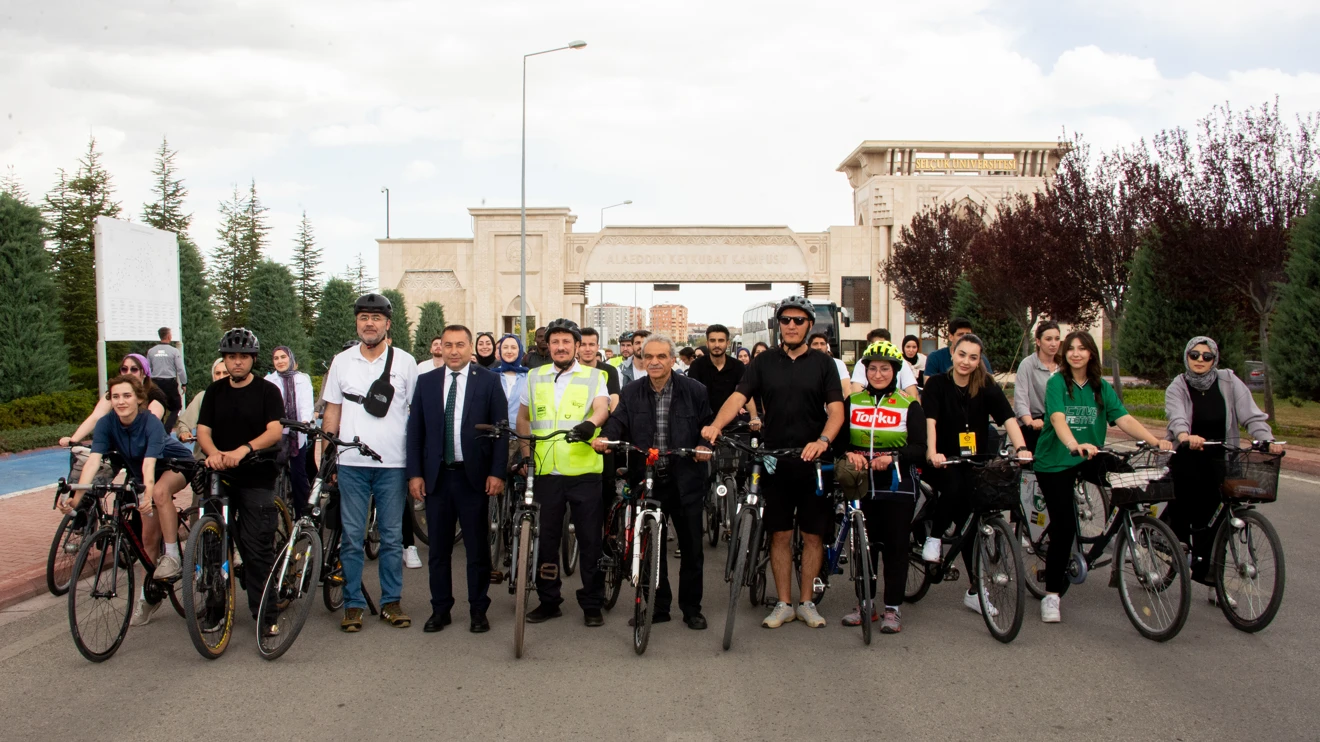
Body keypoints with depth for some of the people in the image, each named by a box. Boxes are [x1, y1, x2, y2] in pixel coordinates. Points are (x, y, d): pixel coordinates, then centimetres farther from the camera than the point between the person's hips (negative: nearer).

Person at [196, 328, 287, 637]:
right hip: (220, 478, 4)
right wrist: (213, 453, -19)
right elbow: (203, 430, 4)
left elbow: (275, 431, -11)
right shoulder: (215, 392, 11)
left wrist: (244, 449, -28)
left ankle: (266, 616, -1)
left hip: (257, 479, -4)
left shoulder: (267, 391, 1)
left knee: (258, 549, -6)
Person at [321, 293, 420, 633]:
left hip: (392, 463, -1)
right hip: (351, 463, 1)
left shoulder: (405, 362, 3)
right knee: (352, 537, 4)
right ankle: (353, 604, 13)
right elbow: (332, 411, 11)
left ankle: (391, 602, 17)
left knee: (392, 536, 6)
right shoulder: (342, 362, 7)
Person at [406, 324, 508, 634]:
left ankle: (478, 610, 15)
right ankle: (440, 609, 19)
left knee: (478, 548, 4)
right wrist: (415, 474, 0)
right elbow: (415, 430, 7)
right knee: (438, 548, 9)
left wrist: (497, 472, -8)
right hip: (436, 476, 2)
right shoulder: (426, 382, 7)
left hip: (474, 476, -2)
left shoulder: (488, 381, 1)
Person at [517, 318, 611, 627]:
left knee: (591, 540, 2)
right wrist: (526, 453, 8)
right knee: (546, 538, 8)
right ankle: (548, 601, 21)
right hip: (545, 472, 3)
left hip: (585, 472, -2)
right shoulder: (535, 377, 13)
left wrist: (590, 423, -36)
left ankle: (592, 604, 13)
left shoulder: (594, 377, 5)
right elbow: (523, 418, 21)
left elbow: (602, 407, -14)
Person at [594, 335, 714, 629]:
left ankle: (691, 608, 19)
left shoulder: (694, 390, 1)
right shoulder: (631, 393, 6)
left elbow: (708, 425, 7)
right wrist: (604, 437, -26)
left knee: (691, 548, 5)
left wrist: (705, 445, -12)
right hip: (647, 482, 2)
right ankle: (659, 606, 21)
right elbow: (618, 420, -6)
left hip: (685, 481, -2)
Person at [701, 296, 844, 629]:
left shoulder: (823, 364, 3)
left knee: (813, 535, 6)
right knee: (780, 535, 6)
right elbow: (738, 396, -6)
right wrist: (716, 425, -25)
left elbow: (836, 410, -6)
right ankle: (784, 604, 16)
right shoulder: (764, 362, 6)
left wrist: (823, 441, -26)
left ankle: (806, 602, 19)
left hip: (813, 461, -1)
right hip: (775, 461, 1)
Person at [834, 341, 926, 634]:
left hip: (897, 486, -2)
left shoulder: (909, 405, 1)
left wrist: (893, 457, -21)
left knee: (895, 547, 2)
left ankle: (892, 608, 12)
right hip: (861, 486, 2)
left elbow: (920, 448, -4)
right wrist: (849, 454, -13)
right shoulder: (852, 402, 9)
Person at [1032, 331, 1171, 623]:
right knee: (1064, 528, -9)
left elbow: (1124, 419, -5)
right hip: (1055, 461, -4)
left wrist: (1155, 441, -20)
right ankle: (1051, 595, 4)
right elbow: (1058, 418, -23)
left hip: (1090, 459, 4)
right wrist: (1074, 445, -43)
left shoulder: (1102, 388, 6)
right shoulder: (1057, 383, -7)